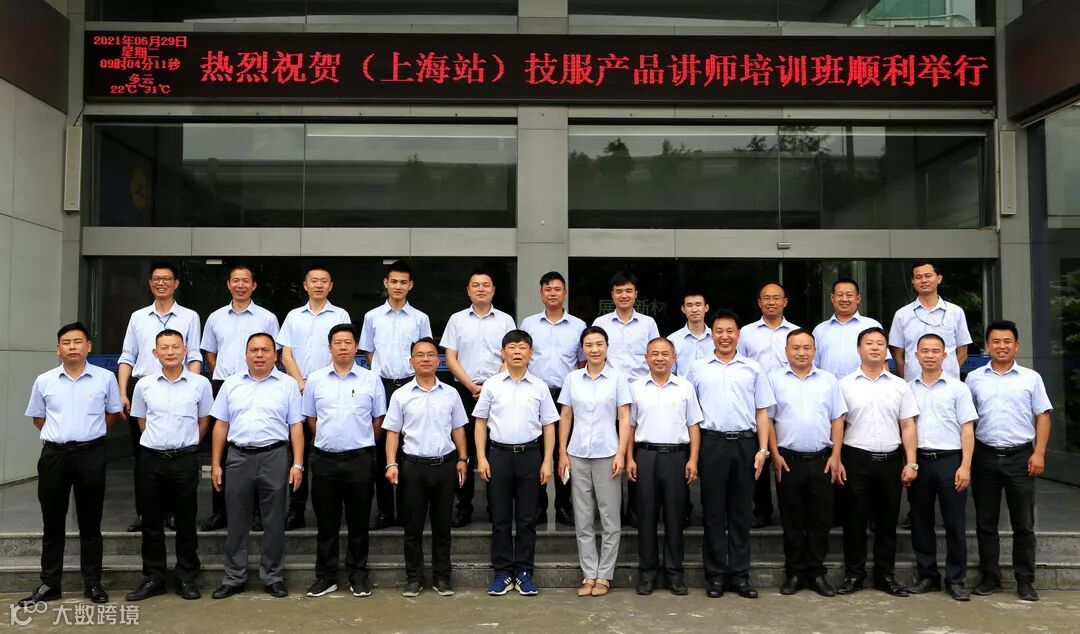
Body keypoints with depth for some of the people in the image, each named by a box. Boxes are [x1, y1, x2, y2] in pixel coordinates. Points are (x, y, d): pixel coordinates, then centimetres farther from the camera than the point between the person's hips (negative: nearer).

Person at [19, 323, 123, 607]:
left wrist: (89, 432, 8)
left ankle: (93, 583, 15)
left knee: (90, 522, 6)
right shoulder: (44, 381, 4)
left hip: (91, 454, -1)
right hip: (54, 454, 2)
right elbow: (37, 417, 16)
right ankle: (49, 584, 19)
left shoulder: (105, 378, 0)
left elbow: (113, 413, 11)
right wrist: (61, 434, 10)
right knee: (52, 522, 8)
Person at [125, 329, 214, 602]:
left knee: (186, 521, 4)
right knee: (151, 521, 8)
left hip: (185, 459, -2)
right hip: (152, 457, 2)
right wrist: (158, 442, 12)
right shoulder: (144, 385, 3)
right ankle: (153, 577, 19)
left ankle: (187, 578, 14)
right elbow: (141, 420, 15)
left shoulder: (200, 384, -2)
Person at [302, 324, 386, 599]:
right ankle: (325, 576, 19)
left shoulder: (371, 380, 2)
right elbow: (311, 418, 13)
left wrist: (362, 443, 9)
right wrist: (328, 441, 10)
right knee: (326, 522, 8)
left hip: (360, 459, -1)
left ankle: (358, 576, 18)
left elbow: (378, 420, 8)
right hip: (324, 459, 1)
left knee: (358, 522, 6)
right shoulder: (315, 379, 5)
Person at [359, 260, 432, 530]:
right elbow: (369, 354, 14)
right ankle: (385, 510, 13)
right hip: (381, 386, 1)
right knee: (381, 449, 4)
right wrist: (379, 379, 8)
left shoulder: (420, 318, 5)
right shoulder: (372, 317, 7)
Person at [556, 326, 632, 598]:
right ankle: (589, 575, 16)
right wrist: (562, 453, 4)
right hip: (578, 455, 2)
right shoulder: (572, 379, 5)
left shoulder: (617, 379, -1)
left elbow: (624, 419, -2)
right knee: (583, 520, 7)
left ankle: (604, 576, 14)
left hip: (607, 455, -2)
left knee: (610, 520, 3)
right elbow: (565, 417, 8)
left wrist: (621, 453, -10)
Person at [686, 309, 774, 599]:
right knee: (713, 511, 3)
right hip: (712, 443, -1)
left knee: (742, 511, 6)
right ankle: (715, 575, 12)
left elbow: (762, 412, 9)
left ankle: (740, 575, 14)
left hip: (745, 443, 1)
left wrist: (763, 449, -1)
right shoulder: (697, 368, 8)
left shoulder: (753, 369, 9)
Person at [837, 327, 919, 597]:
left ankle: (885, 575, 21)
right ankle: (853, 575, 14)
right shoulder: (845, 384, 3)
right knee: (854, 519, 3)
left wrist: (911, 463, -1)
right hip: (856, 459, -2)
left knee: (887, 521, 9)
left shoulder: (900, 386, 8)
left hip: (890, 460, 2)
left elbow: (908, 426, 6)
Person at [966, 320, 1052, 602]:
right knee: (985, 523, 7)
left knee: (1024, 524, 4)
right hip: (985, 456, 1)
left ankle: (1025, 581, 14)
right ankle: (990, 578, 17)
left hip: (1020, 456, -1)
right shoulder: (974, 378, 6)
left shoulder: (1031, 378, 4)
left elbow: (1042, 416, 4)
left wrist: (1039, 453, -6)